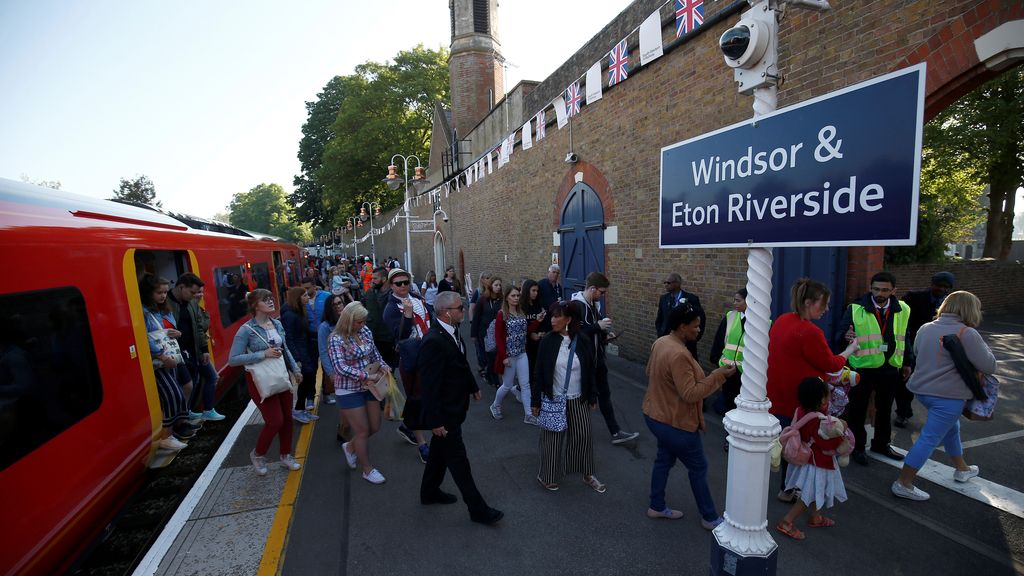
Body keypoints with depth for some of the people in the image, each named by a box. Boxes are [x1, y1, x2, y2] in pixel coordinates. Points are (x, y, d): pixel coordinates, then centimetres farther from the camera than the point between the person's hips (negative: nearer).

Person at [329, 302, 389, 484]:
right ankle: (368, 470, 25)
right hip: (349, 391, -6)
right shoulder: (337, 338, -17)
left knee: (375, 427, 14)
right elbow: (340, 367, -25)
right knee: (362, 431, 5)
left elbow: (374, 352, 12)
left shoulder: (365, 331, -1)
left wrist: (382, 365, -7)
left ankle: (350, 447, 43)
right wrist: (366, 376, -27)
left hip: (368, 387, 6)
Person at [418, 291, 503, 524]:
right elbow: (429, 384, -26)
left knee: (440, 451, 25)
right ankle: (478, 509, 22)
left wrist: (473, 386, 18)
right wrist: (435, 421, -22)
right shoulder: (434, 341, -29)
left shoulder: (451, 331, -1)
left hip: (453, 407, 9)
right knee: (458, 459, 6)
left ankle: (429, 492, 45)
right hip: (444, 413, -9)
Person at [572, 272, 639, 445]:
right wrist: (598, 326, -26)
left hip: (598, 357, 8)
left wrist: (604, 334, -1)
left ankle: (615, 432, 27)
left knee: (604, 394, 15)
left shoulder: (595, 304, 6)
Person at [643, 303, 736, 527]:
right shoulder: (678, 354, -30)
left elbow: (650, 372, 14)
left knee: (664, 460, 22)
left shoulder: (660, 342, 0)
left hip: (656, 415, 9)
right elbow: (690, 394, -27)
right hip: (675, 422, -9)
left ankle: (657, 506, 36)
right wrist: (718, 375, -24)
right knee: (698, 467, 11)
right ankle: (710, 518, 29)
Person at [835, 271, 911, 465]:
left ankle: (881, 444, 37)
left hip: (890, 368, 4)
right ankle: (857, 447, 20)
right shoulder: (856, 308, -10)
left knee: (885, 408, 19)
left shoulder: (902, 310, 4)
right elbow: (839, 334, -12)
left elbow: (905, 337, 14)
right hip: (862, 367, -4)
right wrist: (846, 336, -35)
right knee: (858, 409, 6)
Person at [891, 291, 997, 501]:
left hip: (922, 389, 7)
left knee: (951, 427, 30)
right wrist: (981, 344, 6)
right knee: (929, 439, -2)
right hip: (948, 396, -7)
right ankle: (903, 483, 1)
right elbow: (989, 366, -8)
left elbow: (917, 352, 19)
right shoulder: (967, 334, -15)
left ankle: (962, 469, 49)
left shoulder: (925, 328, 5)